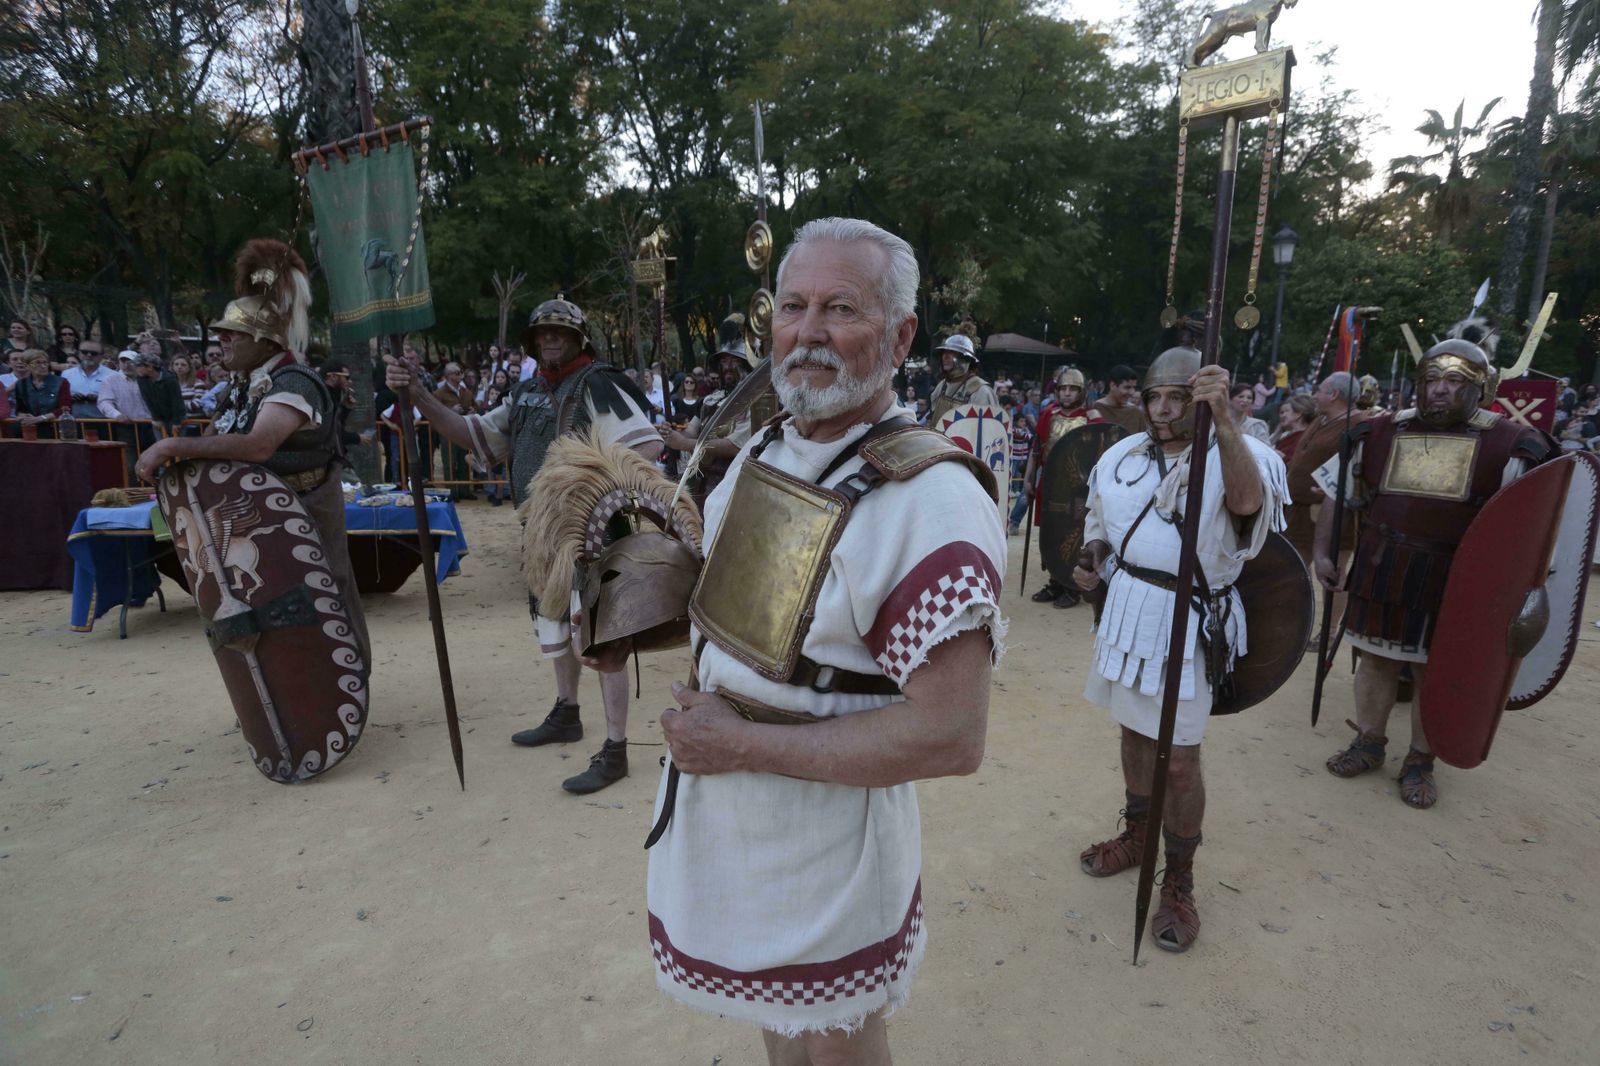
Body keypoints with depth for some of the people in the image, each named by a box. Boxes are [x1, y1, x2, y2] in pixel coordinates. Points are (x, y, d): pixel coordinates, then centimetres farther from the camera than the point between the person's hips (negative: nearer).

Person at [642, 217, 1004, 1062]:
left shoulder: (932, 500, -26)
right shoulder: (761, 453, 0)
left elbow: (950, 738, -29)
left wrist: (742, 744, -24)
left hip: (827, 832, -7)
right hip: (716, 814, 7)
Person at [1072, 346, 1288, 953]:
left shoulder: (1232, 454, -12)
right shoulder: (1123, 455, 3)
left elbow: (1247, 502, -36)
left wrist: (1223, 418, -46)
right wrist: (1092, 562, -2)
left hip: (1187, 622, -5)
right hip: (1126, 608, 5)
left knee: (1179, 760, 0)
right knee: (1134, 730, 20)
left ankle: (1179, 883, 20)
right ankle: (1137, 835, 41)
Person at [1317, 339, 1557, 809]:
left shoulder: (1509, 445, -7)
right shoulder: (1380, 433, 0)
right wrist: (1322, 551, 4)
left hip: (1453, 582, -2)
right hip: (1380, 571, 2)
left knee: (1434, 674, 10)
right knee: (1376, 662, 14)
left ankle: (1420, 762, 28)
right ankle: (1369, 743, 32)